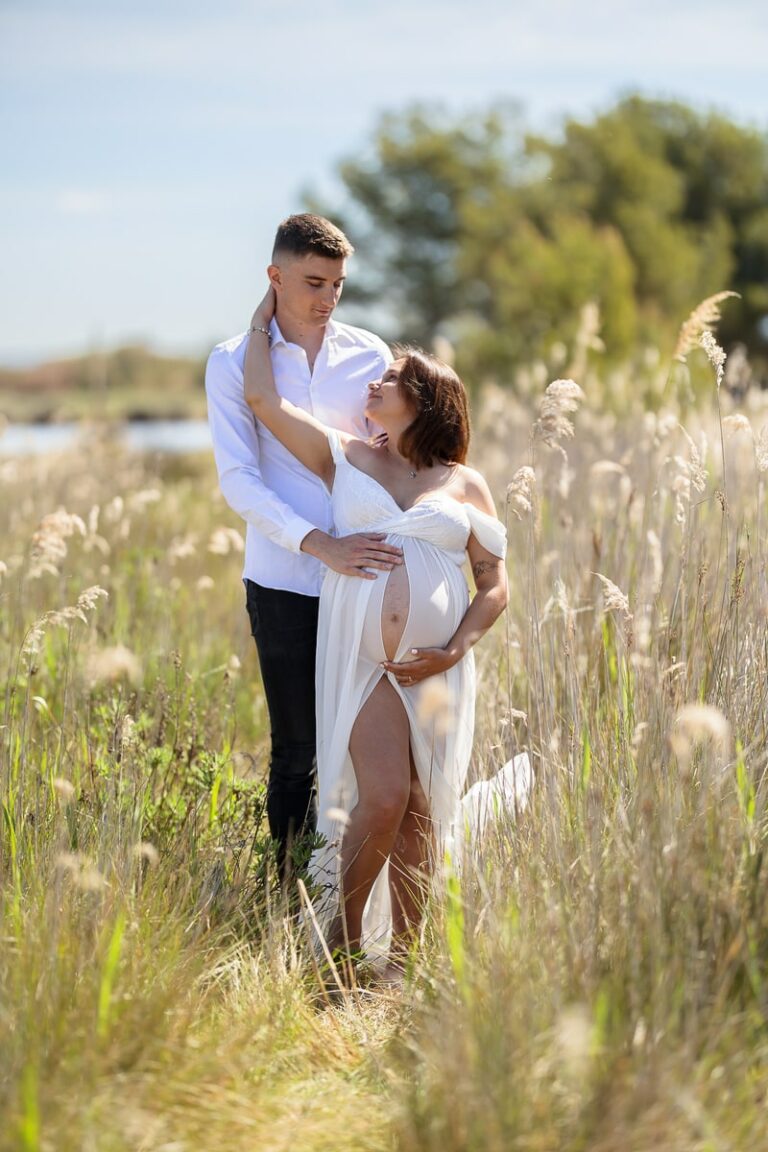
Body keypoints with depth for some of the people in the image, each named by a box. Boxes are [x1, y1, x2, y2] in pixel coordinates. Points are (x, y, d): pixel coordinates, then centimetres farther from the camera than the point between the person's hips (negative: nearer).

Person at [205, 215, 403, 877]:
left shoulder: (370, 356, 7)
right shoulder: (233, 364, -1)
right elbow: (239, 481, -10)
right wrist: (322, 545, -22)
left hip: (365, 576, 2)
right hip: (284, 582, -2)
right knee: (296, 749, 4)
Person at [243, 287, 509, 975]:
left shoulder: (465, 486, 12)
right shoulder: (344, 458, 13)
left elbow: (495, 585, 10)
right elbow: (262, 397, 8)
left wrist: (454, 651, -4)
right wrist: (266, 316, 17)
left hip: (437, 669, 1)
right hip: (361, 661, -1)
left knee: (422, 814, -1)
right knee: (383, 798, -16)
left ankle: (401, 956, 11)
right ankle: (345, 937, 4)